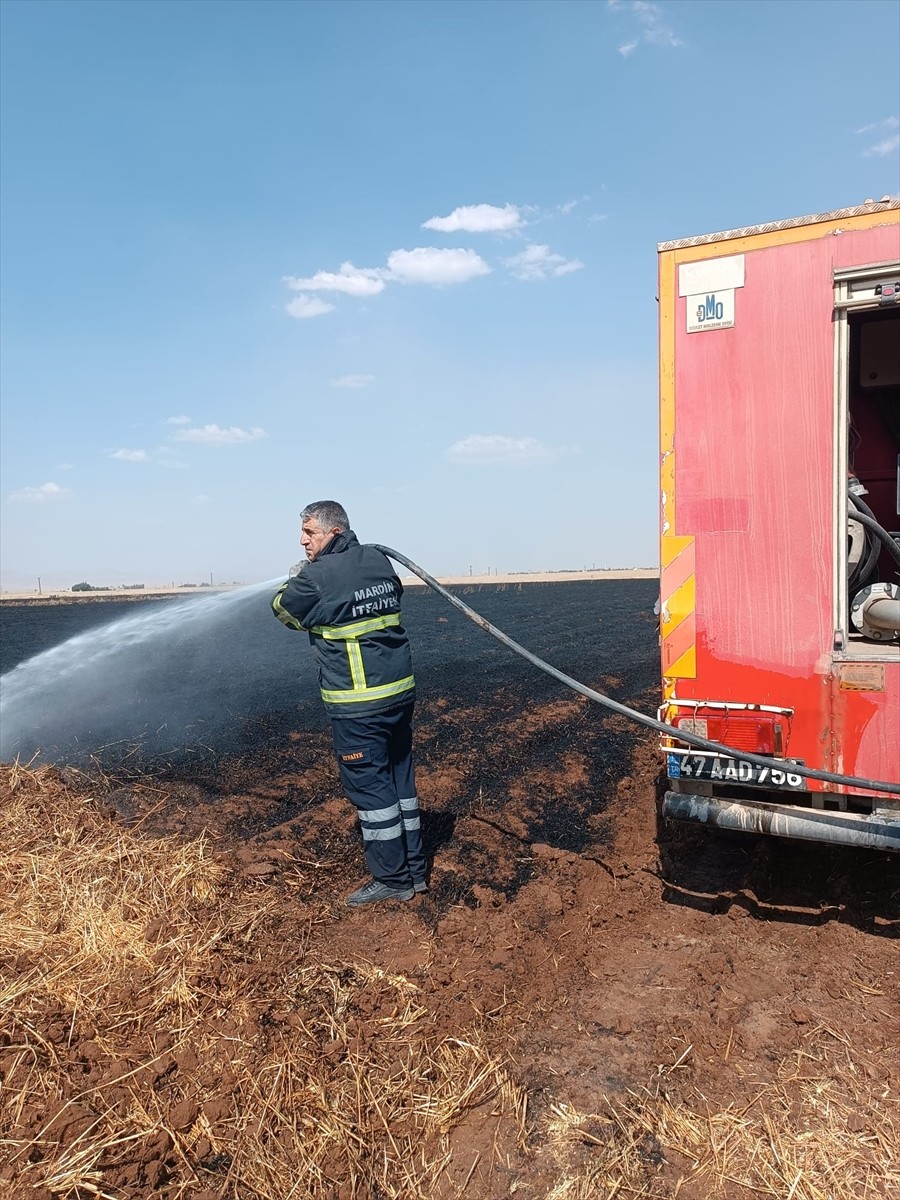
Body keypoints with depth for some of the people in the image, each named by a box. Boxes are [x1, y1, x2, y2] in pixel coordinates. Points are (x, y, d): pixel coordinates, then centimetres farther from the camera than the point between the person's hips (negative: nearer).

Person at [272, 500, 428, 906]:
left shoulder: (316, 576, -13)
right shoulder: (379, 560, 7)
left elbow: (284, 610, 4)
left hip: (357, 704, -7)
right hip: (400, 690, 8)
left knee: (369, 787, 4)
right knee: (400, 778, 16)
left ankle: (392, 879, 13)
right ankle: (414, 869, 26)